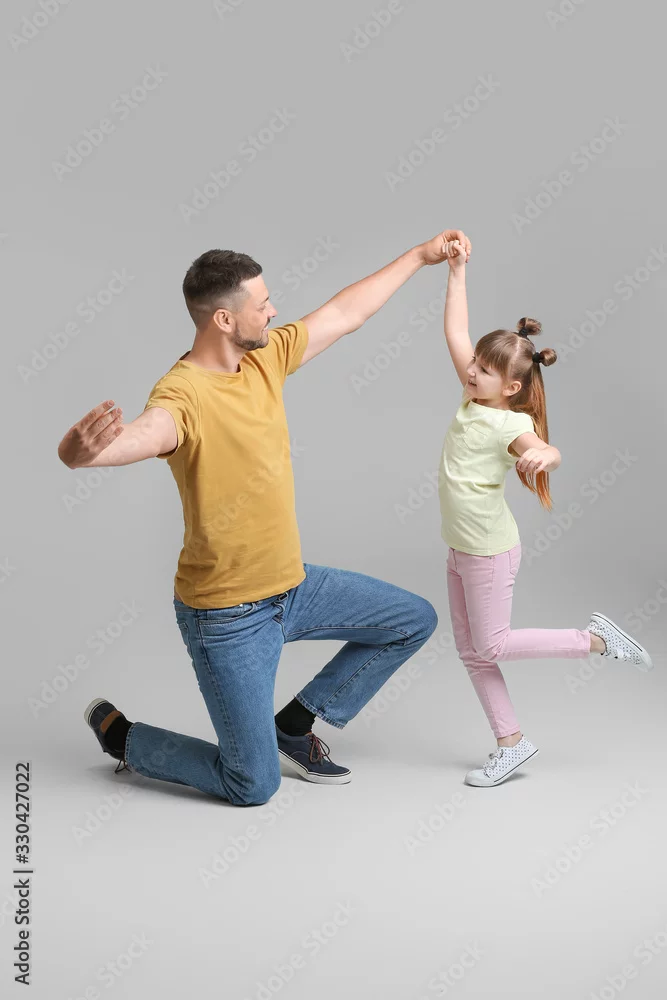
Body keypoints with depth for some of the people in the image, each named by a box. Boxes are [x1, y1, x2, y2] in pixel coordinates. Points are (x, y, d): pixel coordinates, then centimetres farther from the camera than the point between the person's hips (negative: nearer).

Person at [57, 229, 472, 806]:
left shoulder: (265, 358, -1)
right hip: (227, 616, -8)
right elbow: (140, 435, -48)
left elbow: (346, 314, 10)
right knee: (254, 786, 1)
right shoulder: (184, 394, -26)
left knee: (414, 621, 16)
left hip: (292, 585, 8)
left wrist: (419, 256, 16)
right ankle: (117, 732, 24)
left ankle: (295, 725, 22)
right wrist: (81, 450, -71)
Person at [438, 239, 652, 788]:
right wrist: (457, 271, 0)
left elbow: (547, 451, -41)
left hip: (489, 550, -8)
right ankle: (511, 744, 22)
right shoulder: (474, 397, -2)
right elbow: (455, 332, 2)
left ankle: (595, 639, 16)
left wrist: (542, 456, -64)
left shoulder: (509, 424, -22)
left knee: (492, 647, 3)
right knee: (471, 651, 11)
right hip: (461, 547, 8)